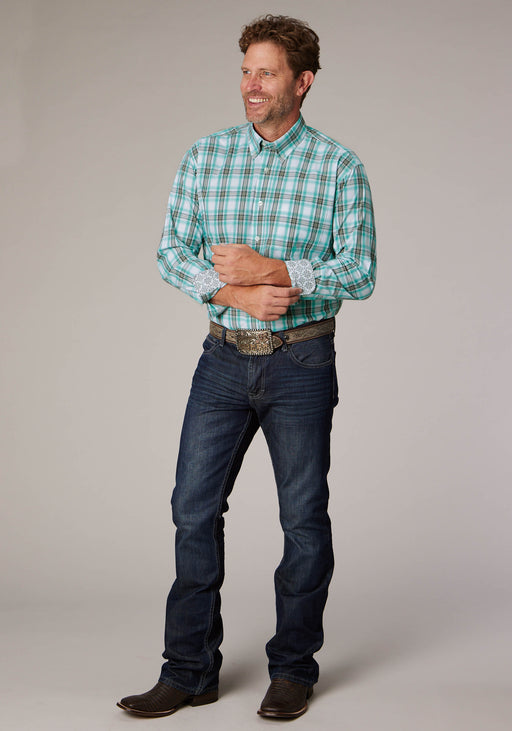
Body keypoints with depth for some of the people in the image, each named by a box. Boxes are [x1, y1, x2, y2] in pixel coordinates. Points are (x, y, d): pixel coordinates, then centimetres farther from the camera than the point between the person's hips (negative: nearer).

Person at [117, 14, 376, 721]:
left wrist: (275, 272, -18)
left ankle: (293, 669, 19)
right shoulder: (204, 158, 7)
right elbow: (172, 251, 1)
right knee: (194, 508, 3)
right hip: (224, 357, 3)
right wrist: (233, 291, -16)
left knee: (304, 517, 4)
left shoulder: (339, 166, -1)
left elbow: (359, 272, -6)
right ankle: (190, 670, 15)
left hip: (301, 363, -3)